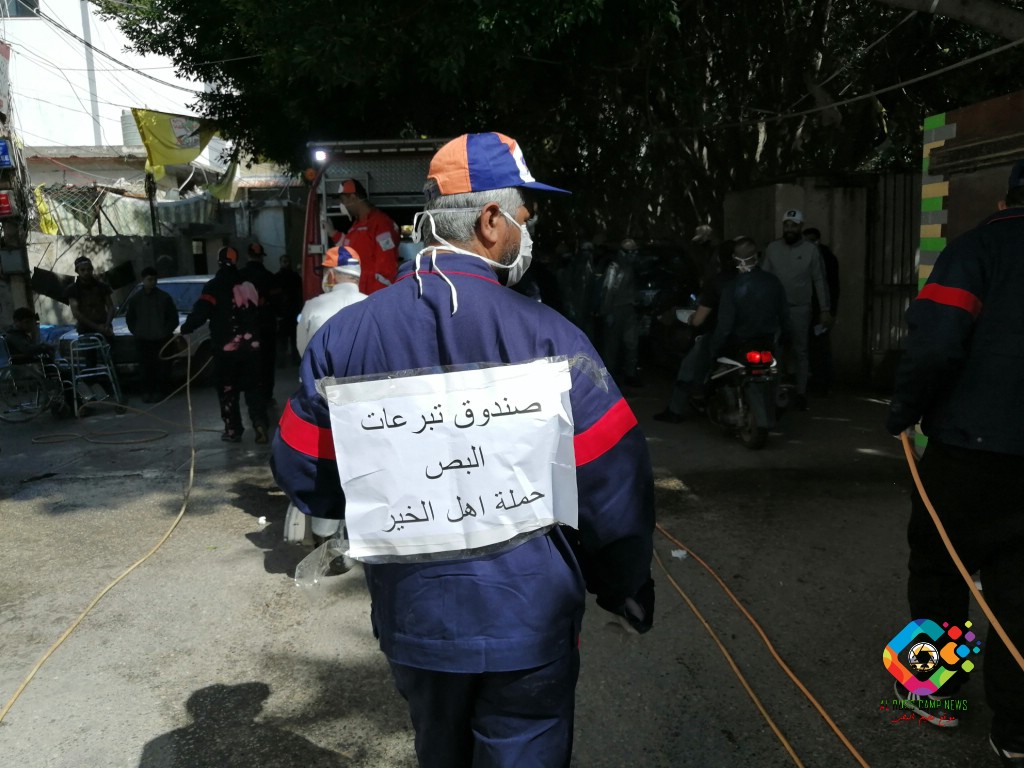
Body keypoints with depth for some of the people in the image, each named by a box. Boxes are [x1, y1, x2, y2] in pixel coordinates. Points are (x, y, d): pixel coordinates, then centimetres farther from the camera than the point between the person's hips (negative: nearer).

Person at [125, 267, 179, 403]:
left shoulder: (164, 297, 2)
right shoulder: (135, 298, 8)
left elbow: (173, 318, 6)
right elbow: (130, 319, 17)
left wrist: (166, 331, -3)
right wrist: (136, 332, 5)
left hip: (162, 339, -1)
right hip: (143, 340, 1)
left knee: (161, 366, -3)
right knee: (146, 366, -2)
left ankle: (159, 392, 6)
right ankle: (147, 392, 7)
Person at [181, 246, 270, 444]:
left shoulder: (214, 287, -7)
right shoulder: (248, 285, 10)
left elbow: (201, 311, -16)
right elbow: (258, 313, 16)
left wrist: (186, 328, -3)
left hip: (226, 348, -4)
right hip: (251, 346, 4)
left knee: (227, 390, 6)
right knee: (253, 387, 10)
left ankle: (233, 430, 9)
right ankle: (260, 426, 1)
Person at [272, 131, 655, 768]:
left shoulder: (344, 334, -8)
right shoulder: (547, 336, -18)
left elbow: (303, 470, -1)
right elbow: (614, 484, -16)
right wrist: (625, 587, 3)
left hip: (411, 615, 4)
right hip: (527, 620, -3)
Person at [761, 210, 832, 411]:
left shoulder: (811, 249, -2)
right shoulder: (772, 248, 4)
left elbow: (819, 281, 0)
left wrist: (825, 310, -2)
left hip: (800, 309, -2)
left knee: (800, 351, 5)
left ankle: (801, 393, 12)